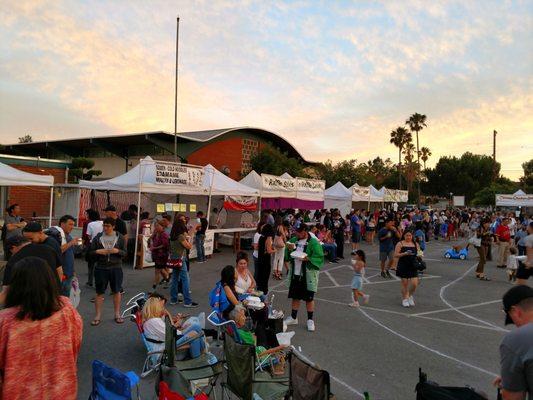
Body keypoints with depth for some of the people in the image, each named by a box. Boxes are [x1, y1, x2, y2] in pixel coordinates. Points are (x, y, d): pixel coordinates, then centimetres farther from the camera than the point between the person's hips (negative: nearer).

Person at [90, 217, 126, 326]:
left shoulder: (120, 237, 0)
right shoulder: (98, 237, 2)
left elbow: (124, 253, 2)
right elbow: (91, 252, 5)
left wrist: (117, 251, -18)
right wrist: (97, 251, -15)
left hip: (116, 268, 0)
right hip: (101, 268, 0)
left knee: (116, 291, 9)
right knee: (99, 292, 5)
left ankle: (117, 314, 22)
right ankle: (98, 315, 17)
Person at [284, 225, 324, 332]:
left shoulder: (314, 243, -12)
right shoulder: (293, 240, 5)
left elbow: (320, 258, -14)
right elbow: (287, 257, 8)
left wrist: (308, 259, -27)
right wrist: (289, 250, -12)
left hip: (308, 276, -5)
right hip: (295, 275, 5)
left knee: (309, 298, 7)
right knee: (295, 297, 16)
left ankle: (310, 320, 21)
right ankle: (293, 318, 30)